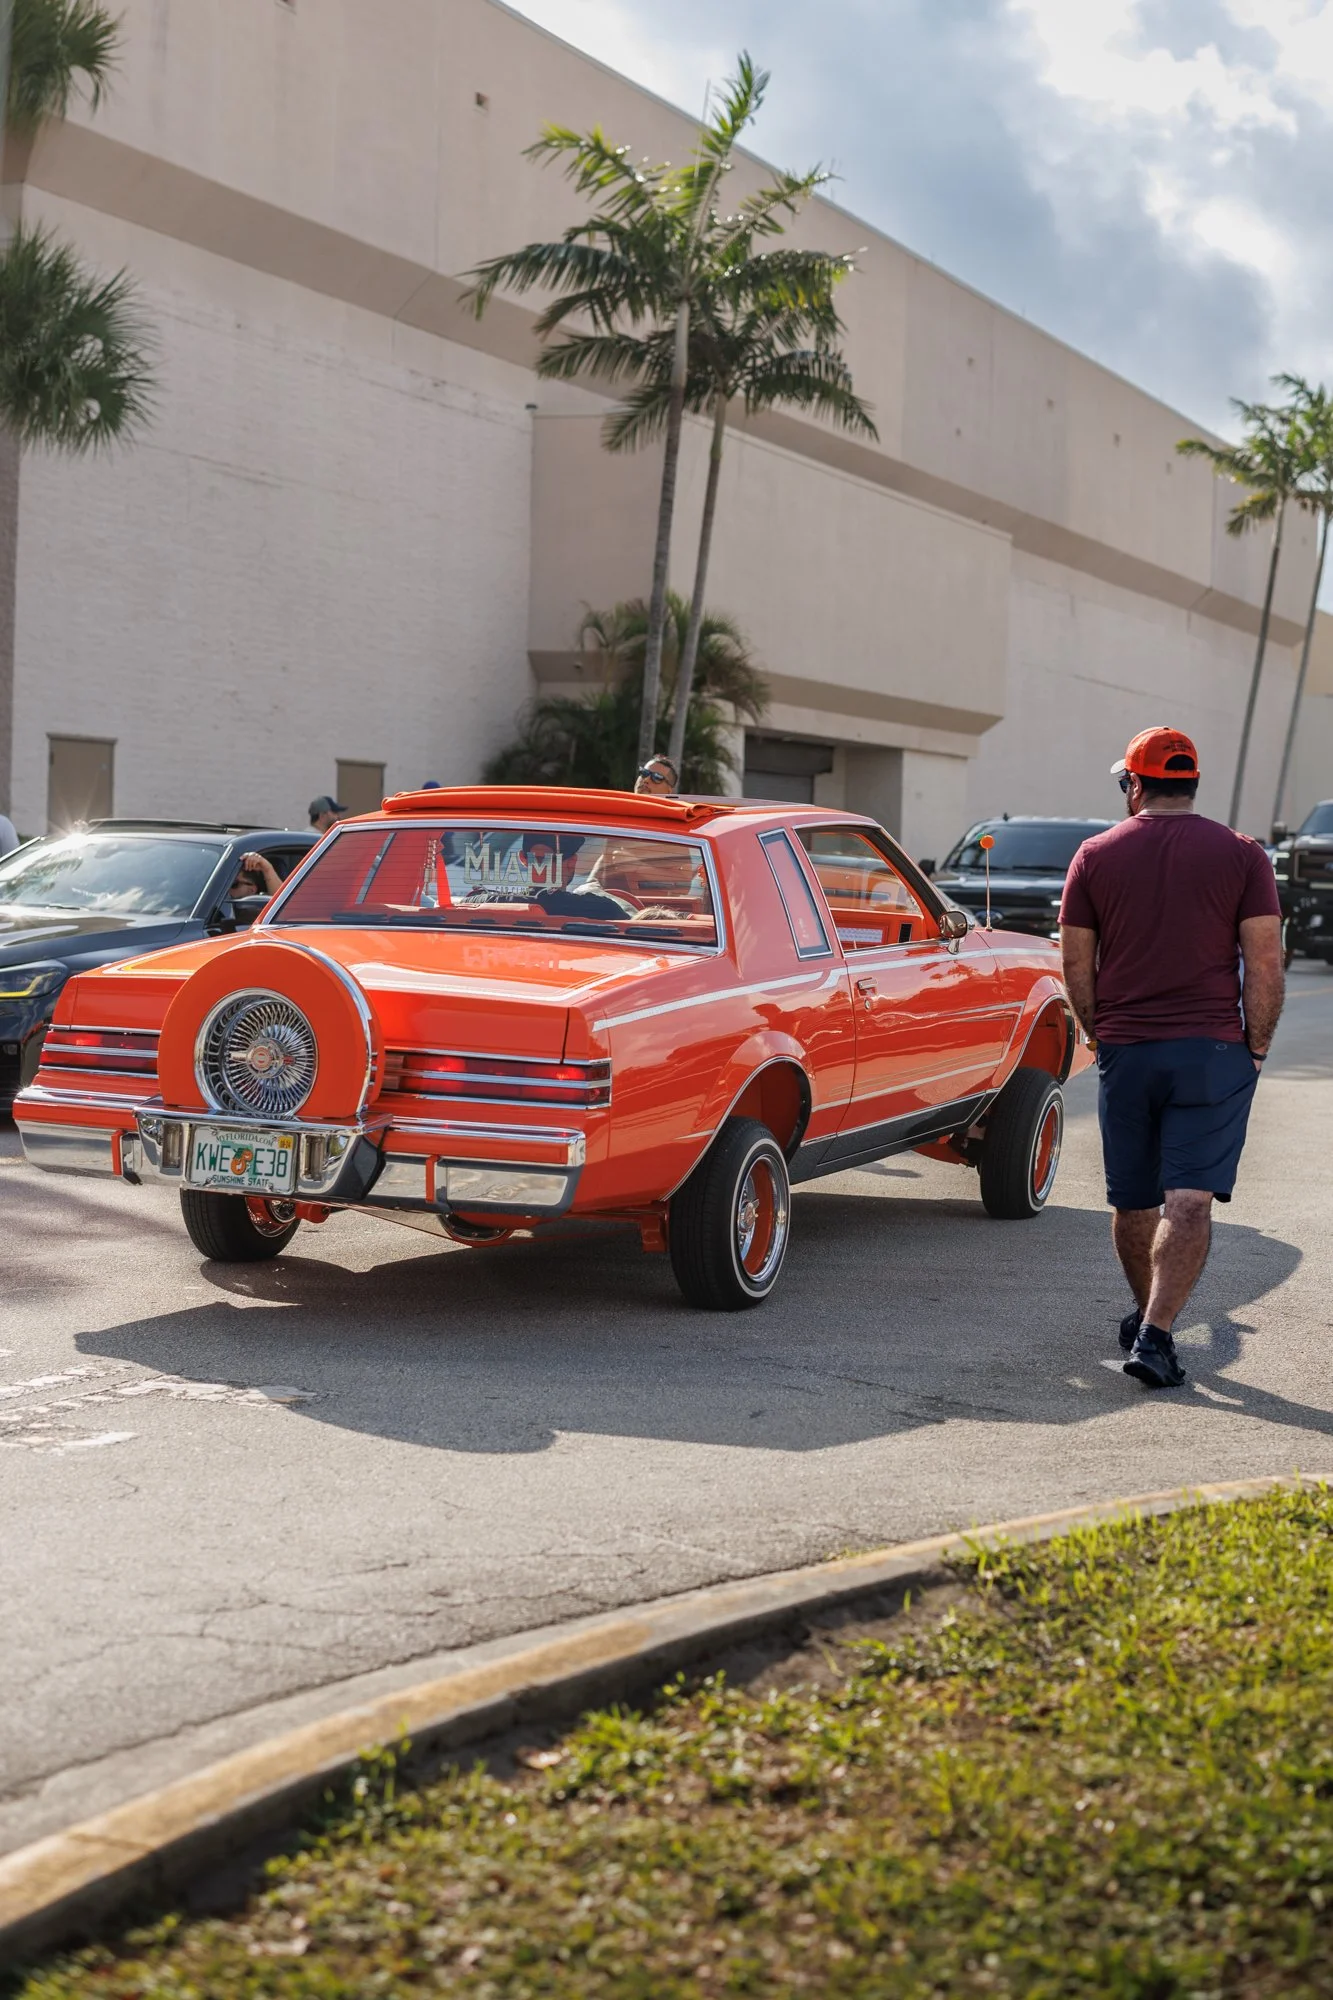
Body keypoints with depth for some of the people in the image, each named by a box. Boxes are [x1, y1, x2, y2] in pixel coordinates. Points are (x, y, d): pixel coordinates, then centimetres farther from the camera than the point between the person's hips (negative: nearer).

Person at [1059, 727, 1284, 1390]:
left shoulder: (1095, 856, 3)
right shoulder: (1241, 855, -1)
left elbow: (1077, 967, 5)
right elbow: (1264, 966, -6)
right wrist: (1256, 1047, 5)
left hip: (1125, 1053, 2)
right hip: (1212, 1052, -2)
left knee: (1133, 1201, 16)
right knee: (1189, 1200, -6)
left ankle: (1144, 1316, 32)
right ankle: (1155, 1335, -17)